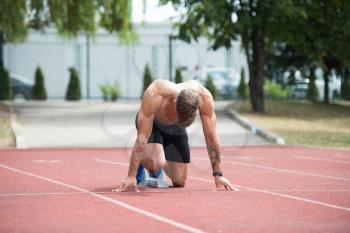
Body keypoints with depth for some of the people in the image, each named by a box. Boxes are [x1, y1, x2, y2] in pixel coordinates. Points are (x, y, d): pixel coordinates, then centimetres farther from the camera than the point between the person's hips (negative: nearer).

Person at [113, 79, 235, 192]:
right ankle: (140, 168, 4)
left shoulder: (204, 97, -37)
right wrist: (131, 176, -42)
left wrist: (217, 175, -26)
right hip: (150, 123, -3)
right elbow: (142, 137, -42)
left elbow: (211, 137, -27)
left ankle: (156, 171, 32)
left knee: (179, 182, -1)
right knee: (155, 162, -32)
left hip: (176, 128, 3)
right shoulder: (154, 95, -44)